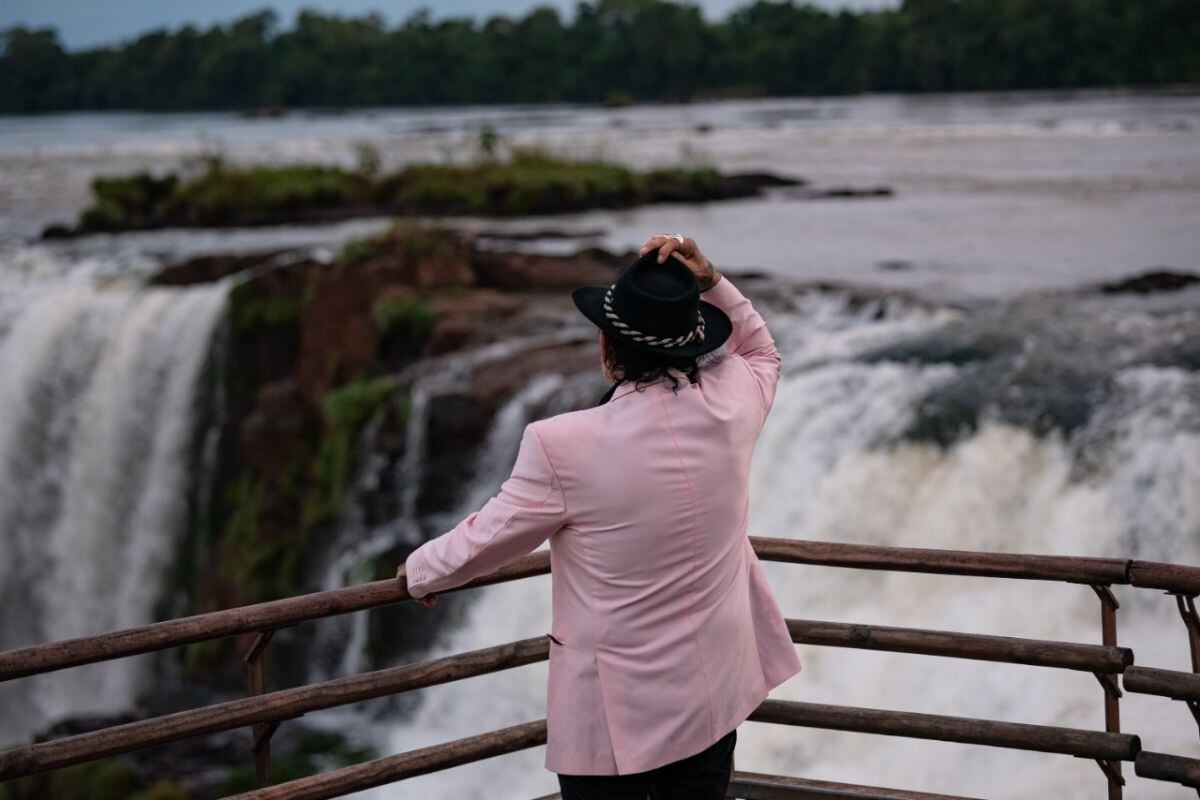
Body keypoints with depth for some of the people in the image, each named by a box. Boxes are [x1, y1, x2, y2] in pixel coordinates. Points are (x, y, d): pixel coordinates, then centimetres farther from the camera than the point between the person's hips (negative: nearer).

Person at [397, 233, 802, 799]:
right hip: (714, 691, 4)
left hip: (614, 710, -4)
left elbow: (487, 538, -7)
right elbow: (762, 354, 16)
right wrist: (710, 283, 1)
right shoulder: (729, 403, -10)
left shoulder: (564, 445, -22)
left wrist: (421, 572, 13)